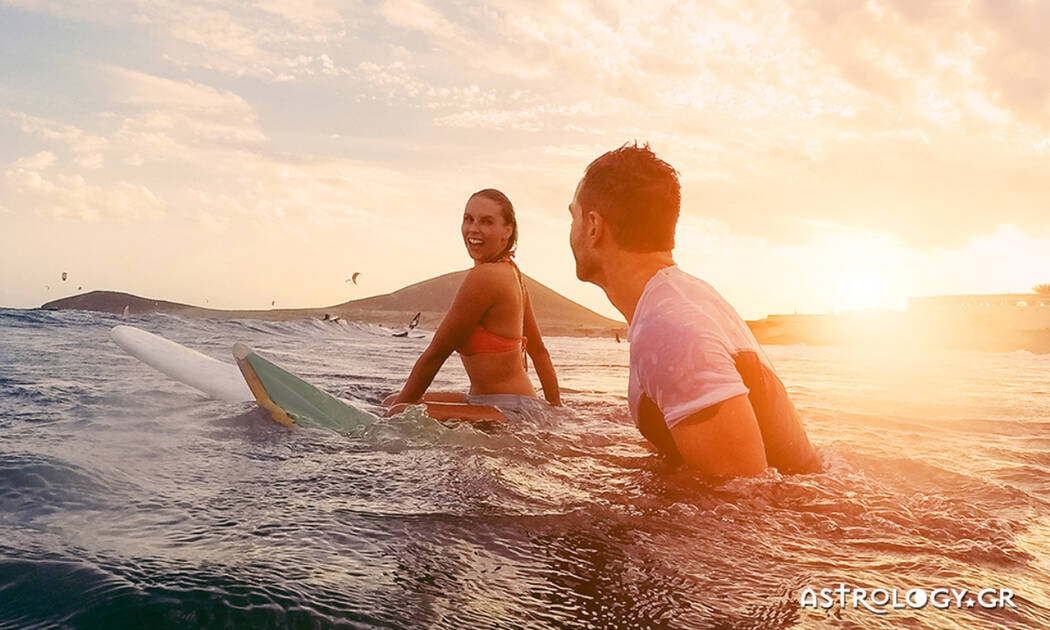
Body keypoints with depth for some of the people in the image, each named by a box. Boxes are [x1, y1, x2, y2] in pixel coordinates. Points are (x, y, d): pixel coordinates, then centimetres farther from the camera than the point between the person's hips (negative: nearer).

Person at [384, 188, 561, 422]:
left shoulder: (484, 276, -18)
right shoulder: (511, 271, 11)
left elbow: (436, 352, -10)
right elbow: (538, 351, 16)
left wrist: (402, 405, 2)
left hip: (511, 412, -11)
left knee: (399, 412, -29)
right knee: (392, 402, 19)